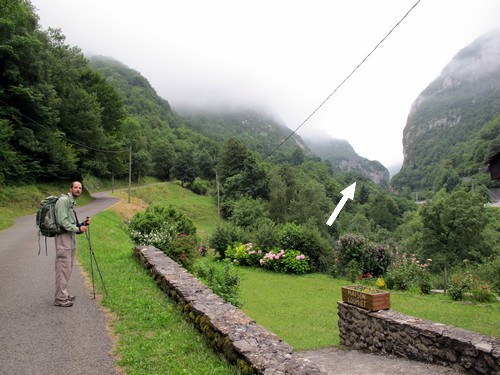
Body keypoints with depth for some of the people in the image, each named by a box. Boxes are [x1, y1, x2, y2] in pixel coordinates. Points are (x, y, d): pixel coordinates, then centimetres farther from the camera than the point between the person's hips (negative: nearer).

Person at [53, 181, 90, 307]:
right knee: (63, 268, -7)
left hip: (71, 238, 10)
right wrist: (78, 228, -15)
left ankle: (63, 293, 24)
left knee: (68, 267, 14)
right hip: (63, 237, -10)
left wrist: (83, 224, 6)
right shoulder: (63, 200, -11)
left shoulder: (72, 203, 19)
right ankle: (60, 298, -1)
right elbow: (62, 221, -19)